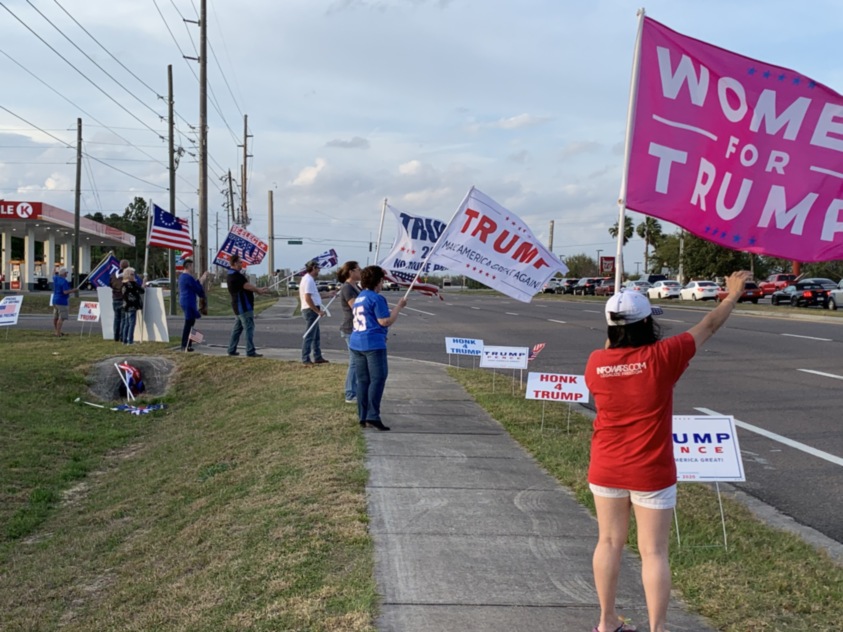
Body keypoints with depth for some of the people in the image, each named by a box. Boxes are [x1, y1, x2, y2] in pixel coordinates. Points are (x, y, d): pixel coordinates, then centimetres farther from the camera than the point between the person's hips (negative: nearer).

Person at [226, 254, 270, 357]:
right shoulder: (236, 276, -17)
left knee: (237, 328, 14)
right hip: (244, 307, -11)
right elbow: (247, 286, -19)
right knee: (249, 328, -9)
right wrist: (260, 290, -5)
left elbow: (247, 286, 17)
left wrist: (259, 289, 10)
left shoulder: (233, 275, 17)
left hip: (240, 306, 11)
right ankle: (250, 352, -9)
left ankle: (231, 350, 18)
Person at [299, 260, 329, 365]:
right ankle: (305, 359, -4)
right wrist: (318, 311, -20)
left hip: (310, 310, 11)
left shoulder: (307, 279, 17)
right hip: (311, 310, -11)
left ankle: (317, 357, 21)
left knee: (316, 336, 15)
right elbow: (308, 298, -23)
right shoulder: (309, 280, -16)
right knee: (309, 336, -7)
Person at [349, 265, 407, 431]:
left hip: (356, 343, 9)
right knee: (378, 379, -6)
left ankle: (363, 417, 10)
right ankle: (373, 416, -12)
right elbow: (385, 321, -14)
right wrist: (399, 306, -6)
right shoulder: (376, 298, -11)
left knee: (362, 380, 9)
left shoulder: (359, 298, 17)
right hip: (373, 344, -9)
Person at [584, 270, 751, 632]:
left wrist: (611, 341, 17)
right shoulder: (663, 357, -17)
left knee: (609, 542, 16)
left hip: (606, 470, 4)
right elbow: (708, 326, -2)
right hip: (651, 473, -4)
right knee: (654, 553, 5)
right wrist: (733, 295, 13)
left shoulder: (596, 363, -9)